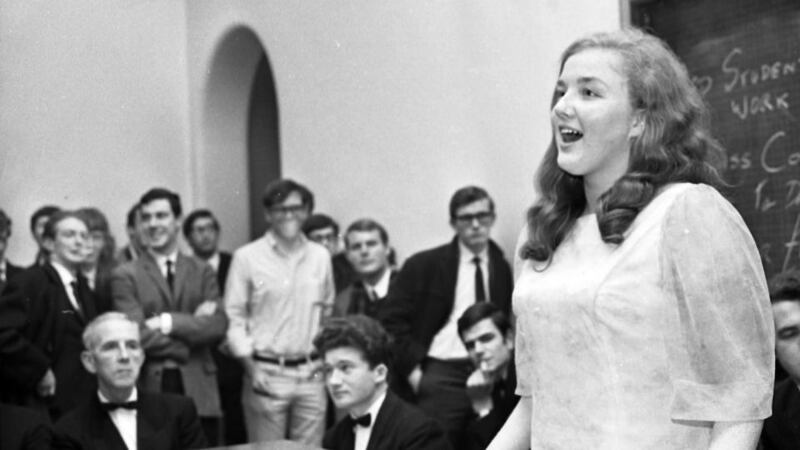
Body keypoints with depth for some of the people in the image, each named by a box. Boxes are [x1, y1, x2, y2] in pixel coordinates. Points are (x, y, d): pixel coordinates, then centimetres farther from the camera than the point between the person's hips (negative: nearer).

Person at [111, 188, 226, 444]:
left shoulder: (202, 272, 12)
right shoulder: (125, 276, 3)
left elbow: (218, 326, -1)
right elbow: (137, 334, -9)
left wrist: (169, 322, -12)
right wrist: (193, 324, -6)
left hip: (198, 392, 2)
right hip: (150, 391, -2)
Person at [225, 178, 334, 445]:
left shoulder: (320, 256, 9)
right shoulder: (246, 257, -2)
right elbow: (234, 316, -1)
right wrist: (250, 367, -8)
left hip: (311, 372, 3)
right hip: (266, 373, -3)